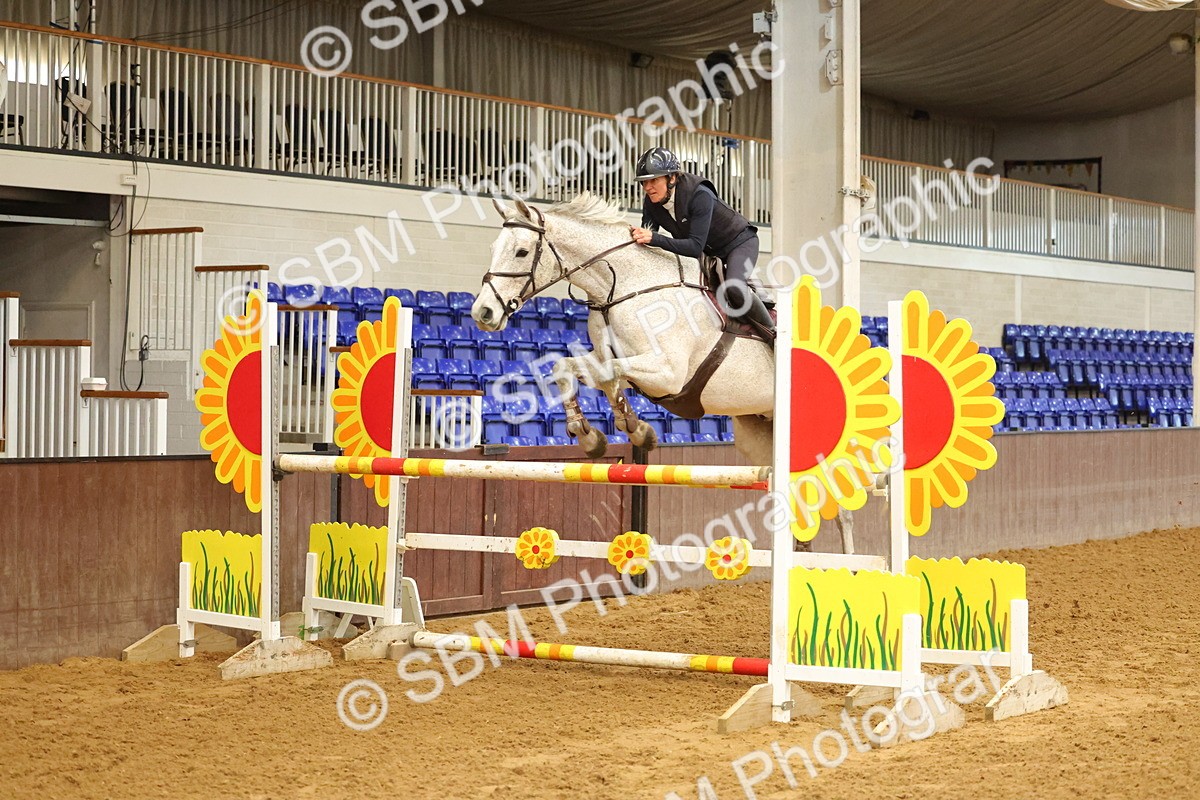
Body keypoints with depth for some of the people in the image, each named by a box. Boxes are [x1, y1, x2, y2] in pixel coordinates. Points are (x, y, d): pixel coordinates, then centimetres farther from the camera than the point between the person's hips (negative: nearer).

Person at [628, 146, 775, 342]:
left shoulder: (699, 195, -35)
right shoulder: (651, 202, -14)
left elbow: (696, 247, -40)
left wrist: (655, 239, -51)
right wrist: (639, 236, -36)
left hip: (739, 242, -8)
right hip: (709, 252, 8)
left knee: (733, 288, -32)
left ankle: (773, 332, -12)